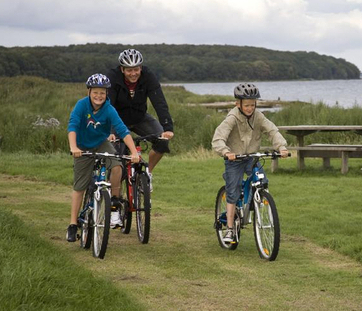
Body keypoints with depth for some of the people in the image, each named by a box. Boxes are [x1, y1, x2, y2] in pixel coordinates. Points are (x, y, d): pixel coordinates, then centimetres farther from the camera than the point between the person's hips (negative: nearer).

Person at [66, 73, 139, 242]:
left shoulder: (109, 110, -22)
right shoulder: (82, 105, -22)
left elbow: (123, 130, -30)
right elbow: (72, 126, -31)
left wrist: (134, 152, -41)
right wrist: (73, 147, -47)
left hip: (102, 144, 0)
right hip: (83, 148, 0)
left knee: (117, 166, -29)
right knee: (79, 187, 2)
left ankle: (115, 201, -6)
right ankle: (73, 225, 11)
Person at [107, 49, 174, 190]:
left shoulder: (148, 77, -22)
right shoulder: (112, 78, -26)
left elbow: (160, 103, -30)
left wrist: (168, 128, -44)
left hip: (140, 118, 1)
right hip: (118, 119, -1)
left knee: (162, 140, -19)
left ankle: (147, 173, 3)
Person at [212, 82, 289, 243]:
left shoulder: (258, 116, -7)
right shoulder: (232, 118, -19)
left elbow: (272, 131, -12)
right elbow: (218, 138, -29)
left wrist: (281, 147, -30)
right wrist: (226, 151, -47)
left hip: (251, 157, 3)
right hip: (234, 159, -3)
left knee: (262, 183, -17)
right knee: (232, 194, -5)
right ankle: (229, 229, 2)